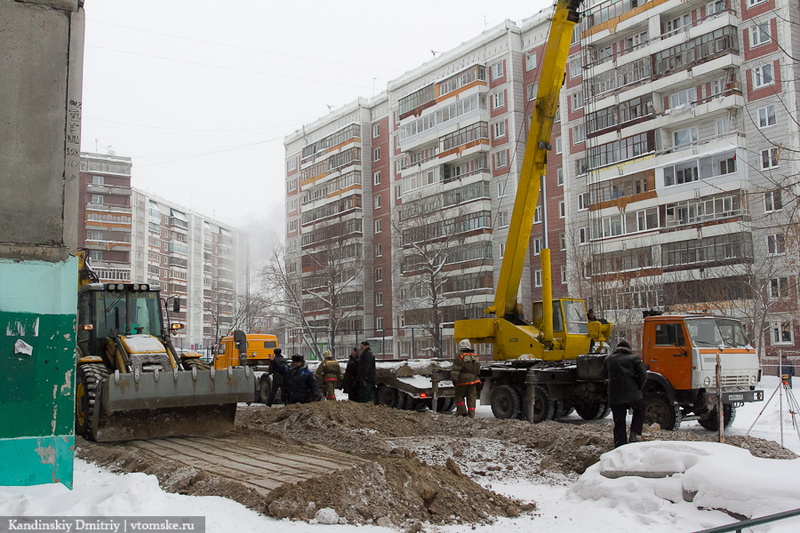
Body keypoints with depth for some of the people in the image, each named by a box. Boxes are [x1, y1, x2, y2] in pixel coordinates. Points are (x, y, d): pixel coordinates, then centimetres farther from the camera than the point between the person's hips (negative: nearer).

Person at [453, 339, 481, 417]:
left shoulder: (459, 356, -4)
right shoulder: (475, 356, 15)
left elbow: (456, 369, -10)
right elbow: (478, 369, 21)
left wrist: (454, 379, -9)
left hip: (463, 379, -5)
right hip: (473, 379, 5)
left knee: (459, 396, 10)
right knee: (472, 397, 7)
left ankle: (462, 410, -2)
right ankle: (471, 415, 5)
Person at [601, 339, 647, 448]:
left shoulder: (609, 359, 13)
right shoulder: (634, 358, 3)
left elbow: (604, 375, 24)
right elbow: (643, 375, -6)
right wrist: (638, 387, 6)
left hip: (614, 396, 2)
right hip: (632, 394, -2)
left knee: (618, 423, 8)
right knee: (640, 409, 24)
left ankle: (620, 447, 6)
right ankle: (634, 434, 9)